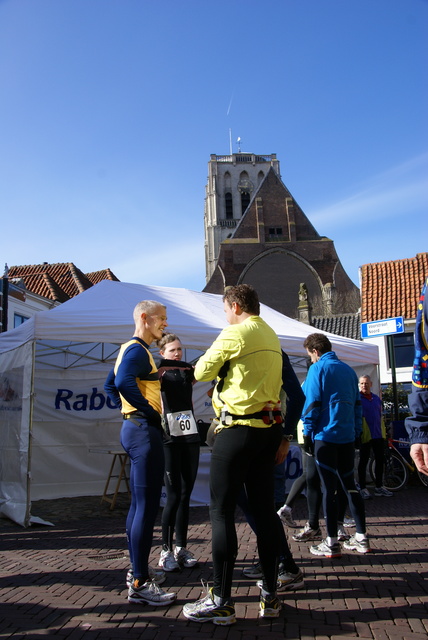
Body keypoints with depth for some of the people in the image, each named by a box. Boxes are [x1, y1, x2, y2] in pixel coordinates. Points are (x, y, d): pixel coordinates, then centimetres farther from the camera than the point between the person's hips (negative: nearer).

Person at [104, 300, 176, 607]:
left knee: (139, 504, 16)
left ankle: (136, 570, 27)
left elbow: (110, 385, 26)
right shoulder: (138, 350, -13)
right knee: (147, 507, -6)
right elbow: (123, 382, -32)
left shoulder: (131, 349, 18)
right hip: (144, 430, -11)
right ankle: (140, 583, 1)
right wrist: (150, 412, -22)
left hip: (134, 428, 11)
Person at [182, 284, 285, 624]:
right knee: (264, 510, 11)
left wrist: (211, 356, 16)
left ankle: (221, 602, 5)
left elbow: (202, 371, -3)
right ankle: (270, 596, 20)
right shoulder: (271, 335, 15)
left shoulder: (235, 333, -10)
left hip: (238, 429, -8)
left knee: (222, 511, -1)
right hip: (269, 427, 8)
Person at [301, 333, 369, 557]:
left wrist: (307, 433, -4)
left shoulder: (318, 368, -6)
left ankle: (331, 543, 5)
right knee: (349, 485, 13)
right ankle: (361, 538, 18)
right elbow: (357, 403, 14)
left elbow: (311, 403, -10)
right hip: (347, 437, 6)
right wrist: (356, 431, 18)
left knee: (329, 488, -1)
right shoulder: (348, 370, 12)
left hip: (325, 436, -6)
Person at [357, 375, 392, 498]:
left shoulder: (377, 398, 13)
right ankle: (362, 488, 10)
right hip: (365, 435, -6)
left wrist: (383, 432, 18)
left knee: (380, 460, 10)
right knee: (364, 461, 2)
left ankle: (379, 486, 22)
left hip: (378, 435, 6)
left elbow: (380, 416, 20)